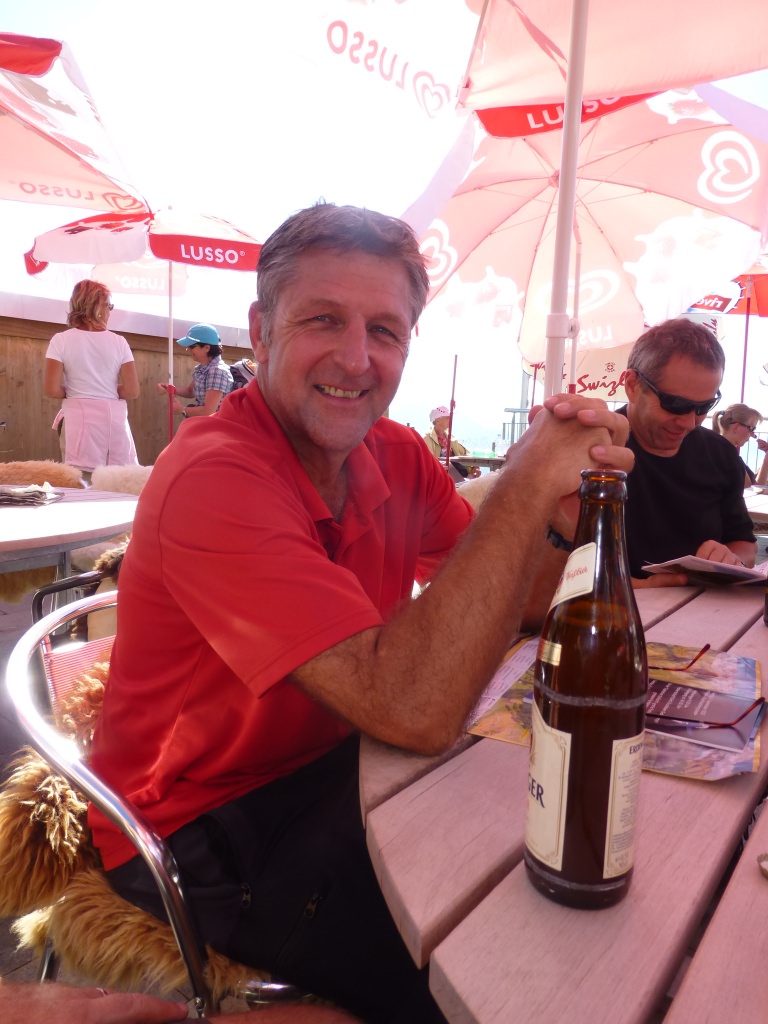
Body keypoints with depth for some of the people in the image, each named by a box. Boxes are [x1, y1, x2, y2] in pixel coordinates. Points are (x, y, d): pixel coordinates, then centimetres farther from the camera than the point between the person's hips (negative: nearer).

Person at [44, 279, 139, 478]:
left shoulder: (61, 340, -1)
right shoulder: (118, 342, 2)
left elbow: (52, 389, -7)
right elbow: (132, 391, -2)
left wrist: (73, 393, 12)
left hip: (80, 420, -1)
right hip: (114, 419, 1)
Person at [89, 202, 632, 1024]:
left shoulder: (397, 456, -4)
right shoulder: (214, 478, -28)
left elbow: (511, 609, -2)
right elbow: (416, 711, -34)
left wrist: (559, 506, -21)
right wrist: (524, 484, -32)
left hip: (329, 768, 7)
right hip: (202, 831, -6)